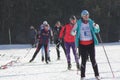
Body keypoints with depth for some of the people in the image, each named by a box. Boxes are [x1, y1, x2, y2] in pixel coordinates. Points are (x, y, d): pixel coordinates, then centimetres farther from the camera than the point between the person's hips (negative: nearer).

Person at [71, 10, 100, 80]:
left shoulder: (91, 22, 2)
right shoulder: (78, 23, -3)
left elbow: (96, 31, 6)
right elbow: (73, 31, 1)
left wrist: (96, 27, -16)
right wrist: (74, 32, -22)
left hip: (91, 43, 1)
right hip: (82, 44, -1)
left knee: (93, 59, 2)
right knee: (83, 60, -2)